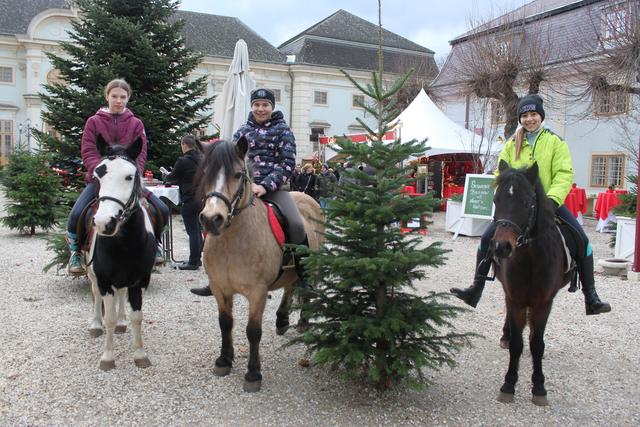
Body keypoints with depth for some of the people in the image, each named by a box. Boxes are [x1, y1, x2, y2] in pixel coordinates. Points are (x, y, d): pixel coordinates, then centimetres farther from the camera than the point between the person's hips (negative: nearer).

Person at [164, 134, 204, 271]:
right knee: (197, 230, 15)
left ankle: (193, 262, 5)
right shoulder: (200, 159, 8)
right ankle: (197, 259, 24)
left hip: (190, 201, -8)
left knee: (192, 231, -2)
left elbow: (171, 177, -3)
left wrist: (166, 177, 19)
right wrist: (180, 180, 21)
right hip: (201, 198, 8)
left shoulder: (183, 161, -14)